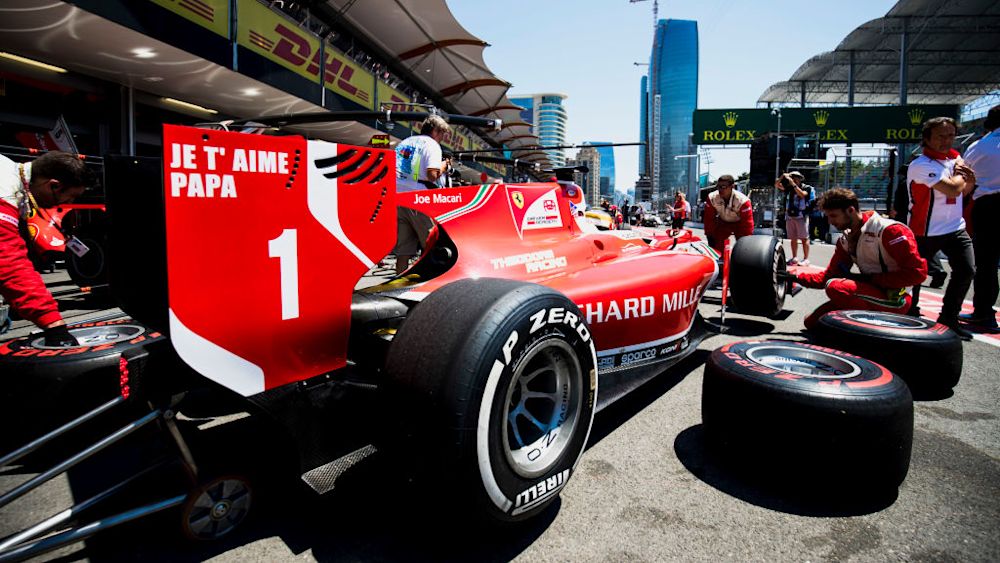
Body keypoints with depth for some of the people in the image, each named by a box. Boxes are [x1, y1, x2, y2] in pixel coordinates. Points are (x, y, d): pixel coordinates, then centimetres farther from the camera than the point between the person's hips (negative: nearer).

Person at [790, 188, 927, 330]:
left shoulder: (887, 230, -14)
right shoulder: (845, 240, 9)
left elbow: (918, 272, -17)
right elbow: (829, 276, 10)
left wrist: (870, 279, -15)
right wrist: (796, 277, -3)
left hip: (893, 301, -8)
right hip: (870, 294, 8)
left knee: (835, 287, -30)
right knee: (812, 322, 2)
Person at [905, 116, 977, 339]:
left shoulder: (955, 157, 8)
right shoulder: (921, 165, -17)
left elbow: (965, 190, 20)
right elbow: (952, 188, -25)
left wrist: (969, 178, -3)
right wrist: (960, 173, -5)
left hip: (956, 228, 7)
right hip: (925, 231, -7)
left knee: (966, 270, -2)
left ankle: (949, 318, 12)